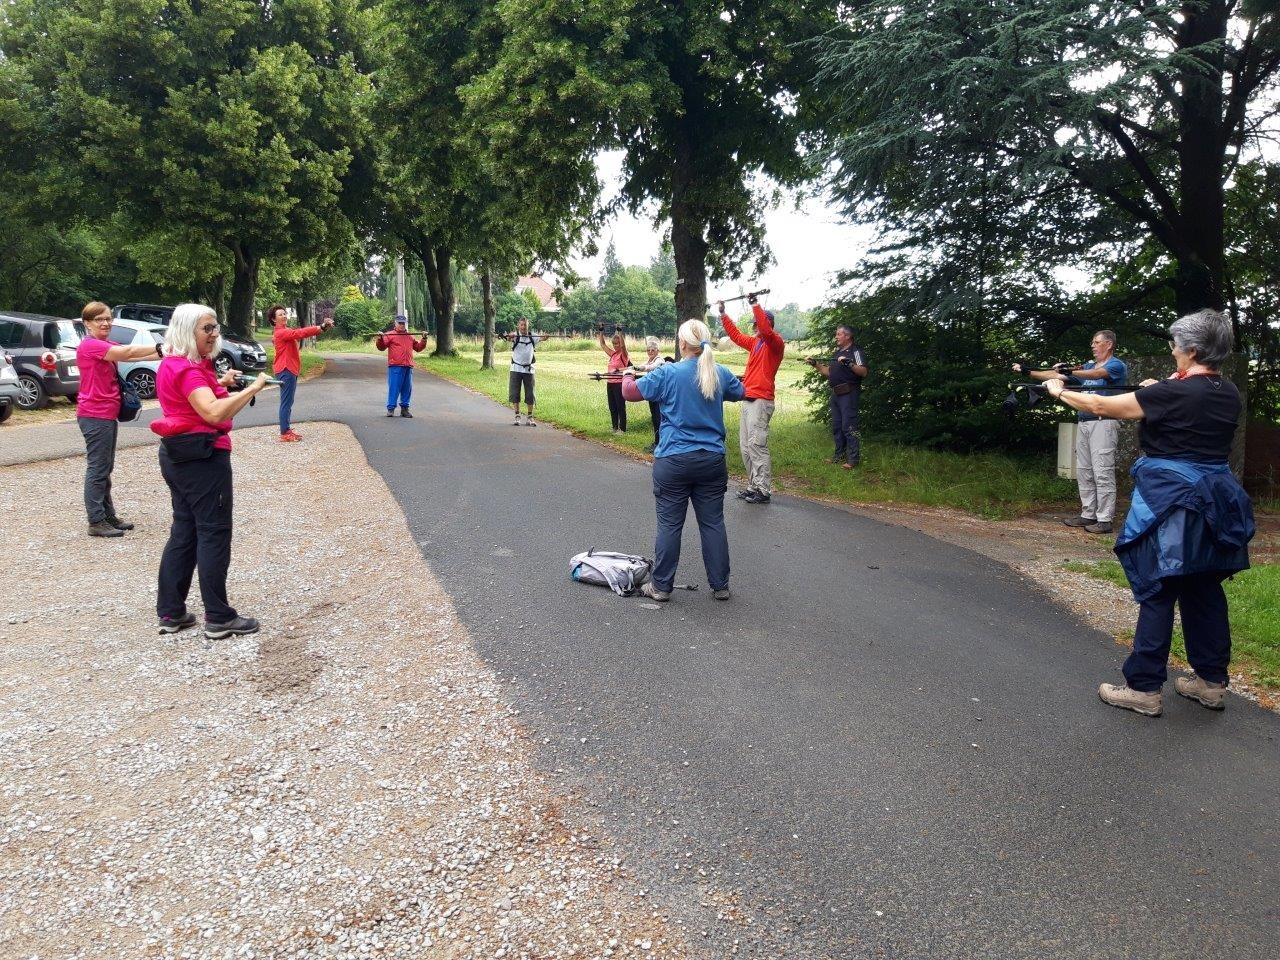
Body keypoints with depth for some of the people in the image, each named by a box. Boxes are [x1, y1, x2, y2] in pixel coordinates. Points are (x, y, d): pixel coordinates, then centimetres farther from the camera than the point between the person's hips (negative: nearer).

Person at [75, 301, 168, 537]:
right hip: (95, 416, -10)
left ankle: (108, 516, 21)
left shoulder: (106, 346, 16)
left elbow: (133, 355, 4)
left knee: (105, 468, 14)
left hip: (107, 414, 10)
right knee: (98, 468, -6)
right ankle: (96, 522, -2)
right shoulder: (90, 345, -14)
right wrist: (161, 348, -25)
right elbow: (127, 353, -24)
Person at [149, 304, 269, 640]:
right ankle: (219, 619, 2)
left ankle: (170, 612, 19)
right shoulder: (188, 369, -18)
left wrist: (220, 383, 13)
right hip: (202, 457, -10)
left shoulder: (174, 365, 14)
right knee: (214, 534, -4)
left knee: (184, 531, 14)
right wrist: (252, 388, -28)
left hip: (178, 455, 10)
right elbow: (214, 413, -32)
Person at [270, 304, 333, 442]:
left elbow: (300, 333, 7)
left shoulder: (287, 331, 18)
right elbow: (300, 333, -25)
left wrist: (322, 326, -8)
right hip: (285, 370, -10)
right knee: (286, 402, -8)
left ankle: (287, 429, 20)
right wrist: (320, 327, -27)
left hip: (290, 370, 10)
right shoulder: (281, 333, -13)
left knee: (289, 402, 14)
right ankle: (284, 434, -7)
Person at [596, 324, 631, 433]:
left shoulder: (623, 354, -8)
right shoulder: (612, 354, 11)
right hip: (610, 383, 8)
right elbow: (602, 344, 16)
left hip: (619, 384, -8)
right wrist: (601, 331, 9)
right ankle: (615, 427, 21)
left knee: (621, 407, 0)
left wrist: (620, 332, -33)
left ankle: (622, 428, 6)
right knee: (612, 407, 12)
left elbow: (623, 345, -27)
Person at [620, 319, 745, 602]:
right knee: (713, 523, 11)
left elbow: (630, 392, -2)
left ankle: (661, 587, 13)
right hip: (712, 461, 3)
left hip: (673, 461, -3)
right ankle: (720, 586, 18)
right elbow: (740, 392, 22)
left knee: (669, 524, 5)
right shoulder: (721, 374, 1)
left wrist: (628, 375, 20)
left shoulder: (667, 374, -11)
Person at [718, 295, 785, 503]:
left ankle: (763, 490, -10)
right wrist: (723, 314, 31)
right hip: (748, 399, 9)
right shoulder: (755, 343, 18)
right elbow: (737, 335, 31)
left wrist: (755, 305, -28)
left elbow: (767, 329, -27)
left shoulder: (775, 343, -7)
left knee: (756, 445, -13)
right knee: (745, 446, 10)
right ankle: (753, 486, 16)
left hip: (761, 401, -9)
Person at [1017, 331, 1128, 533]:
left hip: (1103, 423, -8)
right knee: (1084, 472, 9)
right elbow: (1056, 375, 17)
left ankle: (1104, 520, -6)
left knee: (1102, 473, -8)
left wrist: (1071, 371, -35)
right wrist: (1028, 372, 10)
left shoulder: (1117, 365, -2)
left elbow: (1096, 374, -22)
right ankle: (1088, 515, 15)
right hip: (1083, 423, 8)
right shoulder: (1088, 366, 20)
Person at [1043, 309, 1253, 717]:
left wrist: (1059, 392, 5)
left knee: (1157, 594, -1)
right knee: (1205, 591, 15)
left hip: (1171, 505, -7)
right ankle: (1212, 681, 24)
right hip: (1215, 503, 7)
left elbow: (1101, 406, -10)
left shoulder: (1172, 394, -16)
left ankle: (1144, 688, 4)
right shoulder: (1229, 394, 4)